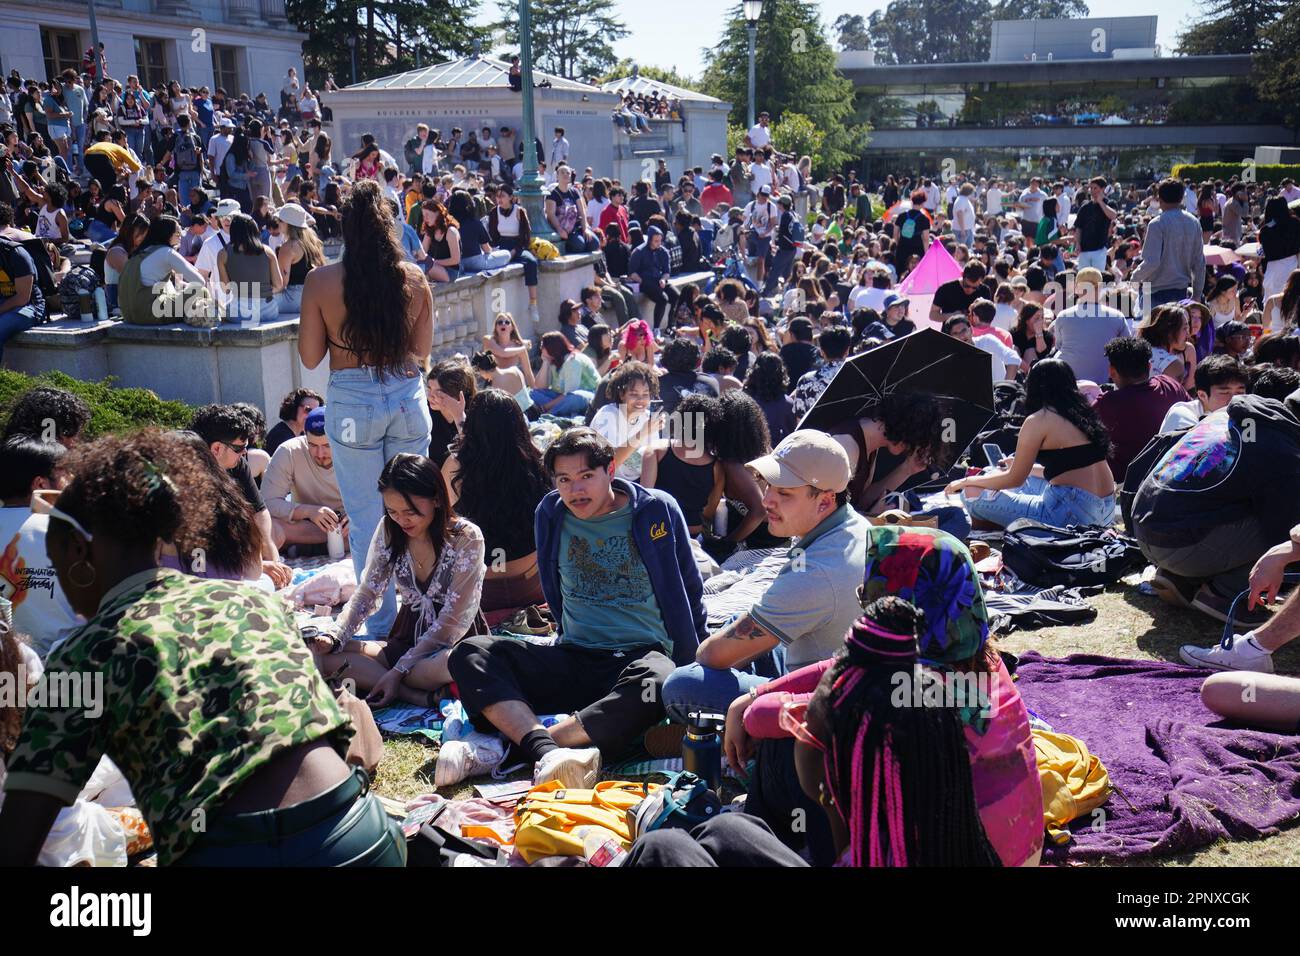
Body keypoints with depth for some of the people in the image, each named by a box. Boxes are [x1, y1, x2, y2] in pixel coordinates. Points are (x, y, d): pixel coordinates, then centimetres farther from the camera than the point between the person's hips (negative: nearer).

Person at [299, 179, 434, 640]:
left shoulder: (321, 281, -8)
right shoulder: (414, 278, -2)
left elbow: (310, 356, -1)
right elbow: (422, 351, 7)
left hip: (352, 401, -2)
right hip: (408, 398, 2)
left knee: (366, 519, 7)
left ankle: (382, 625, 14)